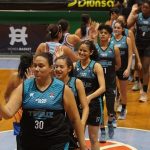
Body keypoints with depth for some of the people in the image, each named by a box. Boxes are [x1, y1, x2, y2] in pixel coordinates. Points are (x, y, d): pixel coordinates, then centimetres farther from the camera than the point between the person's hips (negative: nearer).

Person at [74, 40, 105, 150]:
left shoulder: (96, 66, -8)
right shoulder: (74, 65, 1)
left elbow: (102, 88, -14)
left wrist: (90, 97, -29)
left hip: (93, 104, -3)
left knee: (93, 138, 8)